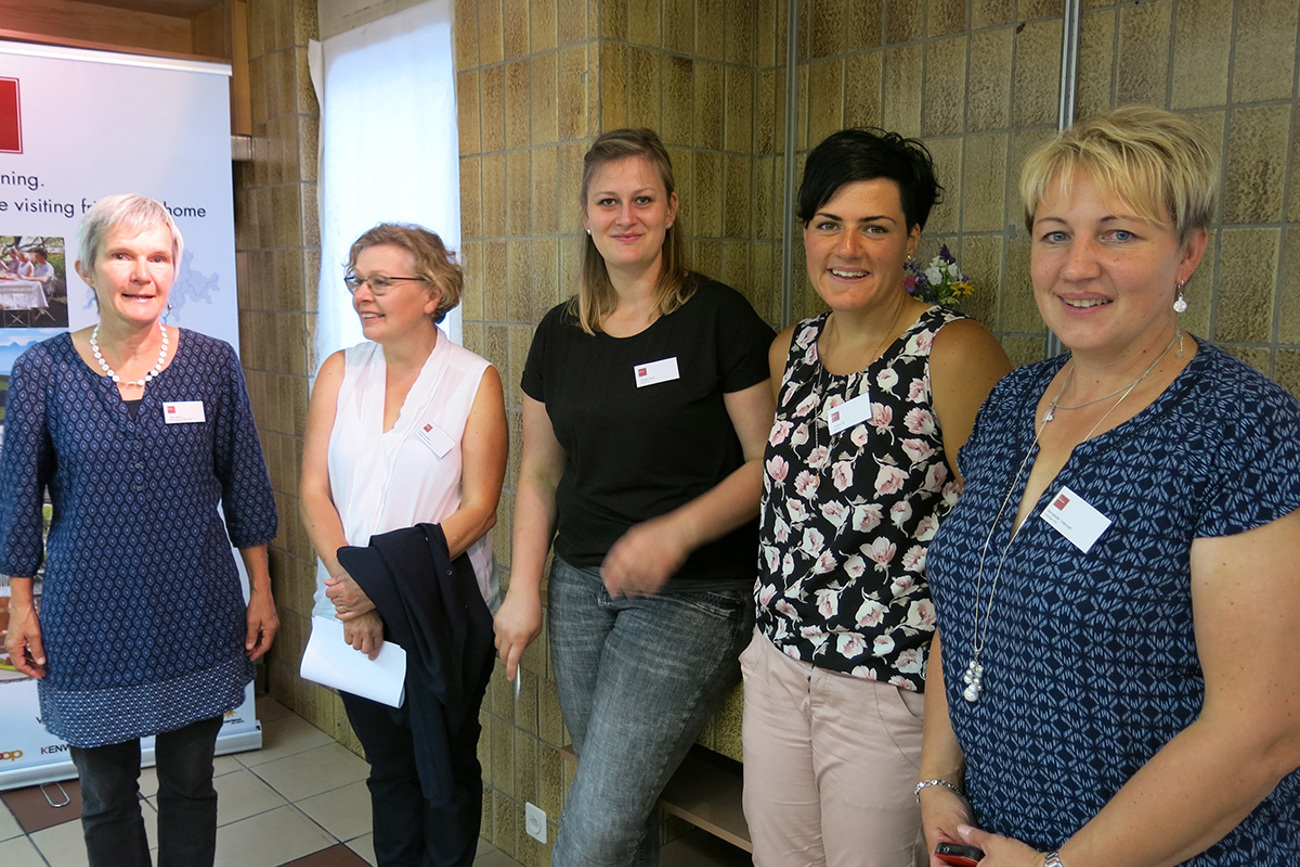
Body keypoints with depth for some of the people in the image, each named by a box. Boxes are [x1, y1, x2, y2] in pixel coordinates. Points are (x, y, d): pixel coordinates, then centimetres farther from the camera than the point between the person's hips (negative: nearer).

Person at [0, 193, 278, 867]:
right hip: (90, 621, 0)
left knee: (190, 788, 16)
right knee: (107, 799, 15)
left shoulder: (213, 363, -4)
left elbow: (244, 483, 2)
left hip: (198, 616, 1)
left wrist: (262, 590, 3)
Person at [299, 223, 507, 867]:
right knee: (388, 768, 19)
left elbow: (477, 509, -11)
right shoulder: (339, 372, 3)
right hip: (356, 614, 3)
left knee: (445, 772, 12)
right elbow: (314, 494, -1)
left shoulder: (475, 380, -7)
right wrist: (354, 596, -13)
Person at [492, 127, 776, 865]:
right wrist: (524, 590, 8)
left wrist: (676, 533, -21)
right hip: (581, 585, 5)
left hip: (692, 598, -5)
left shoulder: (719, 317, -8)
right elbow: (540, 475, 14)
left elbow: (769, 464, -8)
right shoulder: (561, 333, 8)